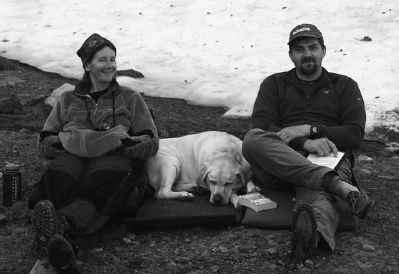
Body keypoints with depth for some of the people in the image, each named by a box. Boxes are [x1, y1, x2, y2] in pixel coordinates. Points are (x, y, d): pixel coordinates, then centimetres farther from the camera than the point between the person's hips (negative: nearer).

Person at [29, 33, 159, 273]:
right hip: (71, 157, 1)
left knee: (98, 184, -40)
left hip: (115, 159, -1)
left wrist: (120, 142, -5)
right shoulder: (68, 100, 31)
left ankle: (62, 224, -70)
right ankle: (62, 240, -65)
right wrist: (69, 141, -2)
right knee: (58, 177, -39)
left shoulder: (130, 98, 27)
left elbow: (151, 144, 15)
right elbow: (44, 143, 21)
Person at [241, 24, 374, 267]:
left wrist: (310, 129, -7)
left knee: (316, 193, -38)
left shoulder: (345, 86, 23)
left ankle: (312, 231, -76)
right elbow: (261, 126, 3)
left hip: (329, 159, -1)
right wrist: (305, 143, -13)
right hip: (279, 164, 1)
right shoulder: (274, 84, 22)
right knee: (252, 139, -33)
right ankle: (338, 185, -46)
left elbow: (355, 135, 9)